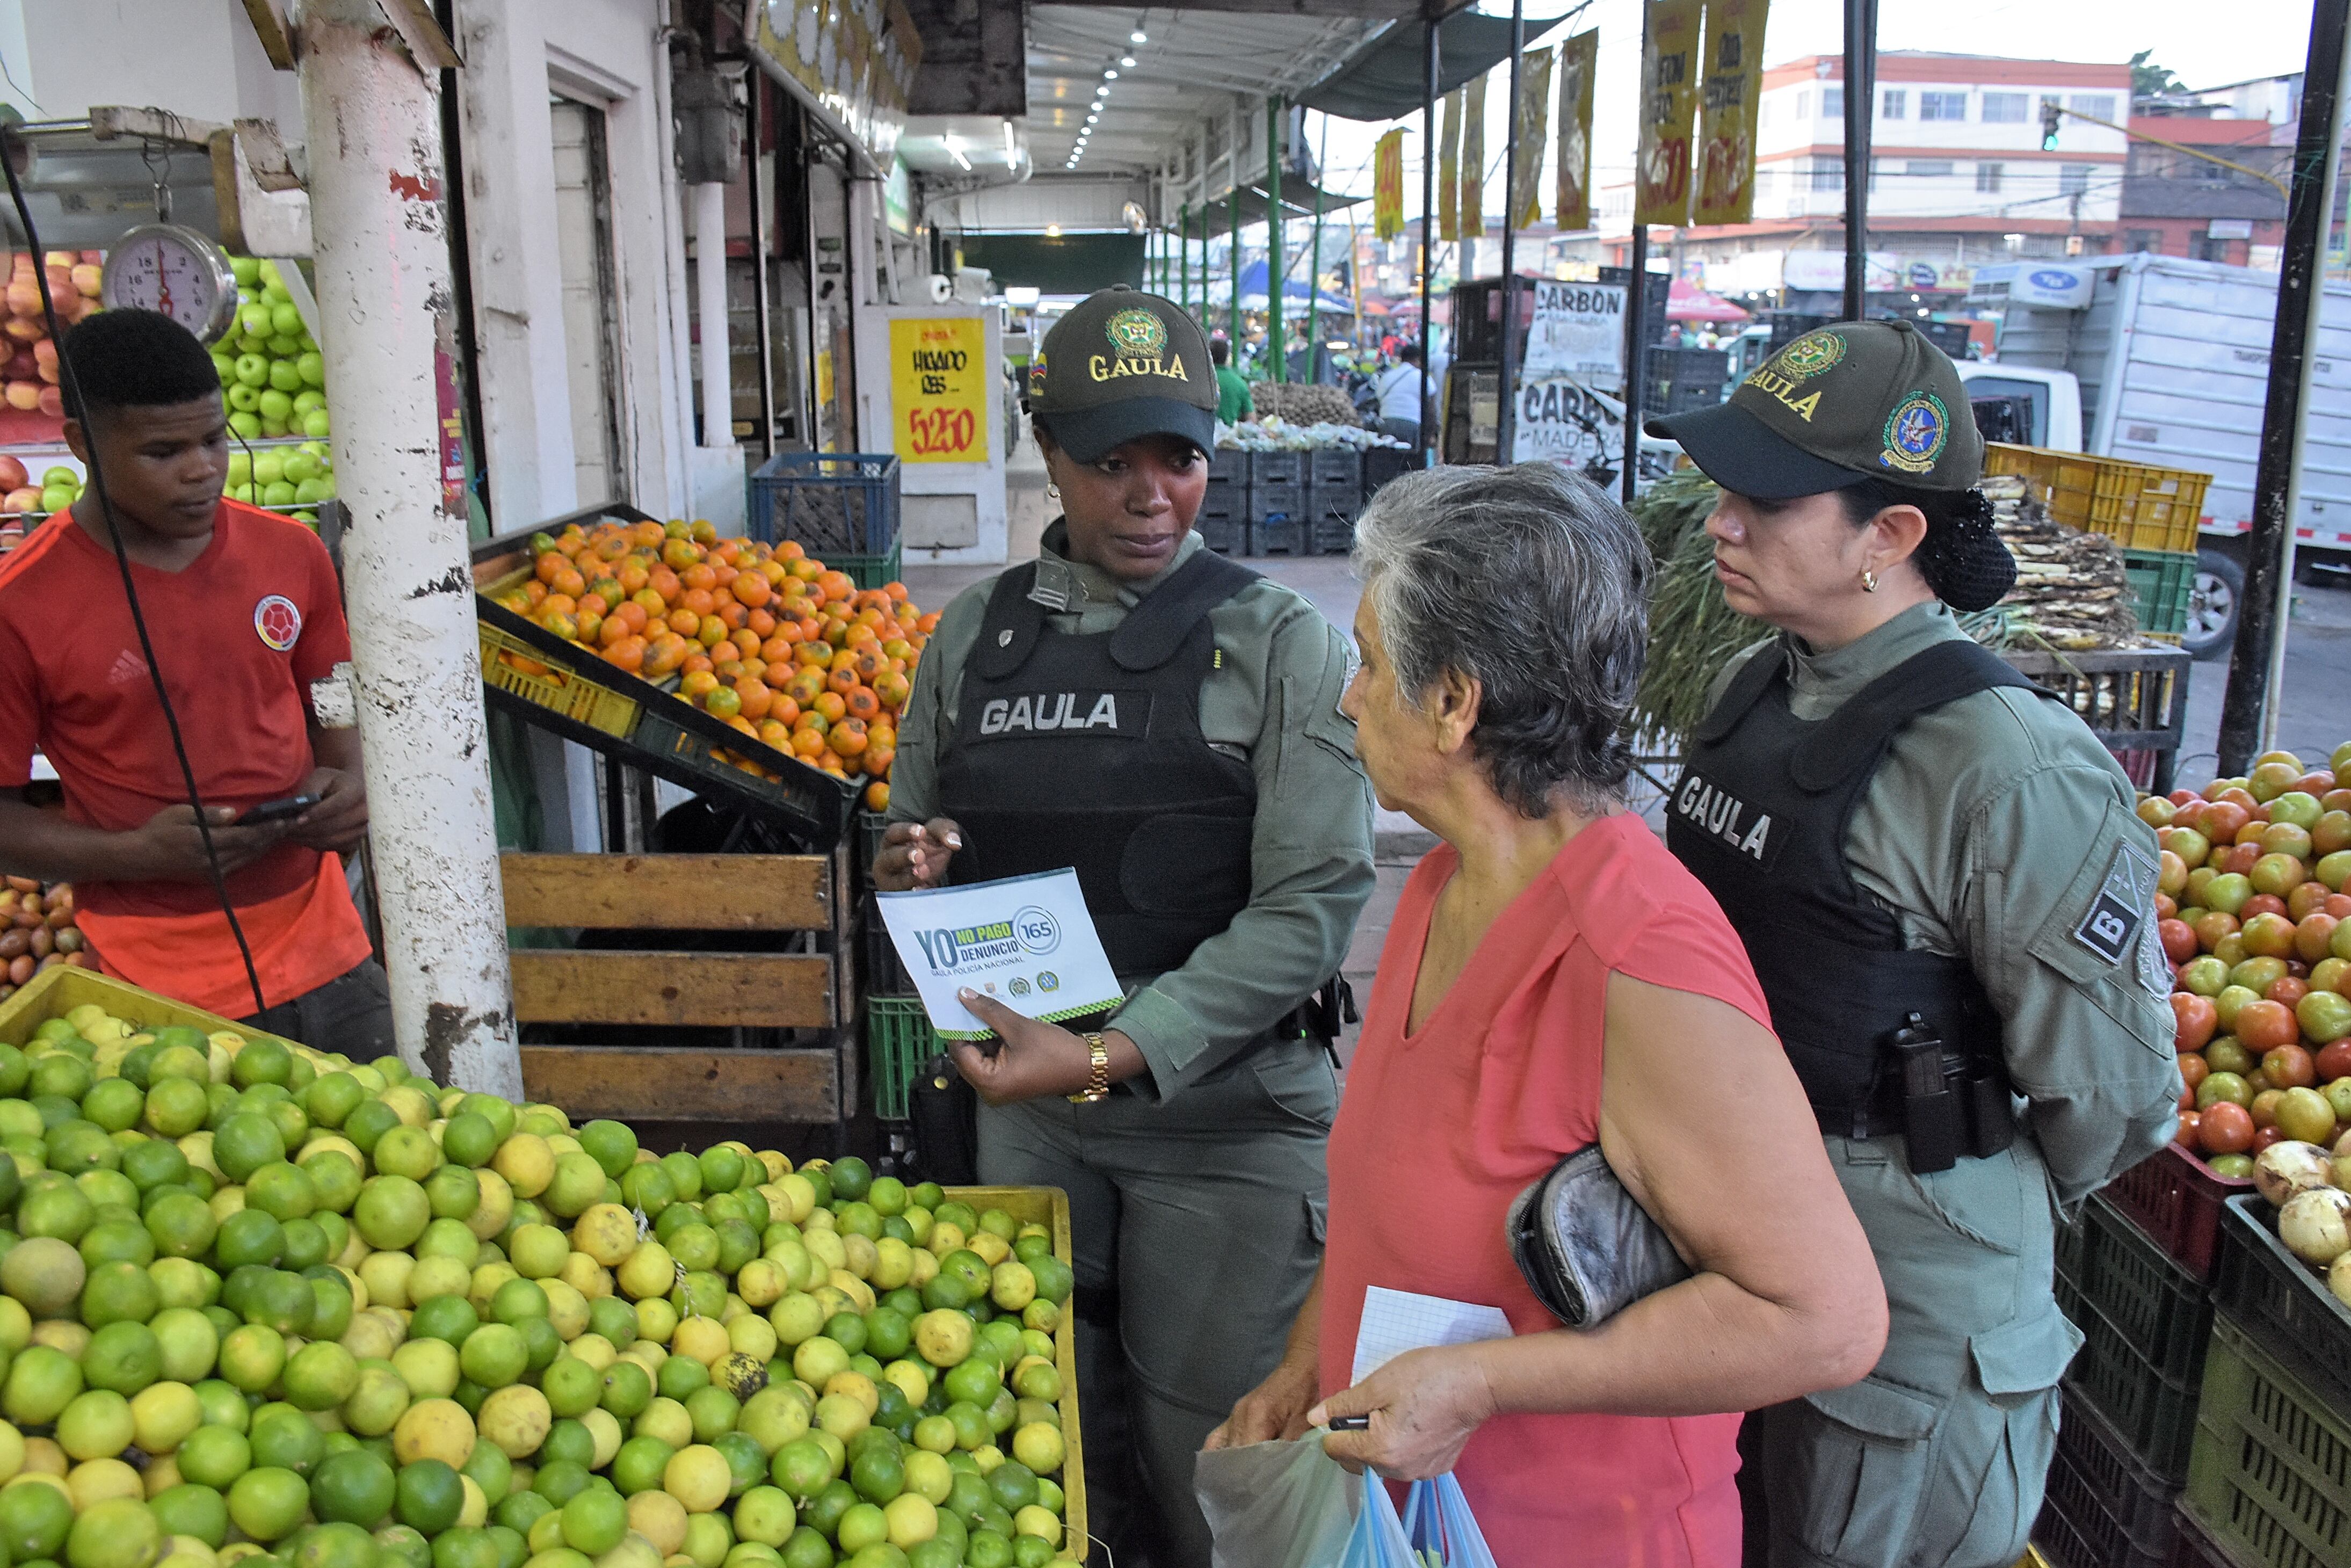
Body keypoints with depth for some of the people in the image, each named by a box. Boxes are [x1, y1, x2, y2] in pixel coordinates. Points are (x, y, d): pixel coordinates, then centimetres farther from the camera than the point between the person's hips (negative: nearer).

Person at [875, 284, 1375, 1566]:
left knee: (1206, 1462, 9)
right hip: (1026, 1098, 4)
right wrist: (908, 868, -9)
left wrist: (1115, 1055, -22)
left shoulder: (1279, 641, -8)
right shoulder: (974, 633, 5)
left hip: (1222, 1113, -3)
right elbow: (913, 837, 15)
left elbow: (1311, 902, -15)